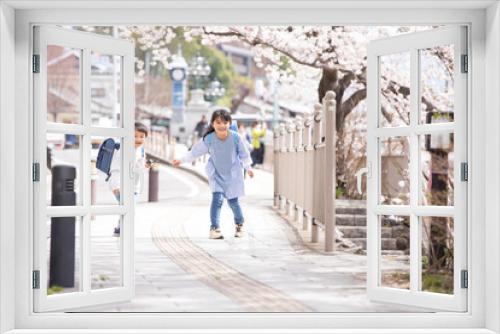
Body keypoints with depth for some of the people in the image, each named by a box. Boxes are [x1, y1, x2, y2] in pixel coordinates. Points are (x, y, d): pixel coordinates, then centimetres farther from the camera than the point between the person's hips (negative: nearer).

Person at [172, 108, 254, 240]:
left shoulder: (235, 137, -19)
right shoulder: (209, 139, -19)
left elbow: (243, 154, -3)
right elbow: (195, 151, -6)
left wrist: (248, 168, 9)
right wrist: (181, 160, -3)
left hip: (233, 174, 0)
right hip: (216, 174, 0)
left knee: (233, 201, 8)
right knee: (217, 199, -16)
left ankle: (239, 224, 34)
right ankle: (214, 228, -14)